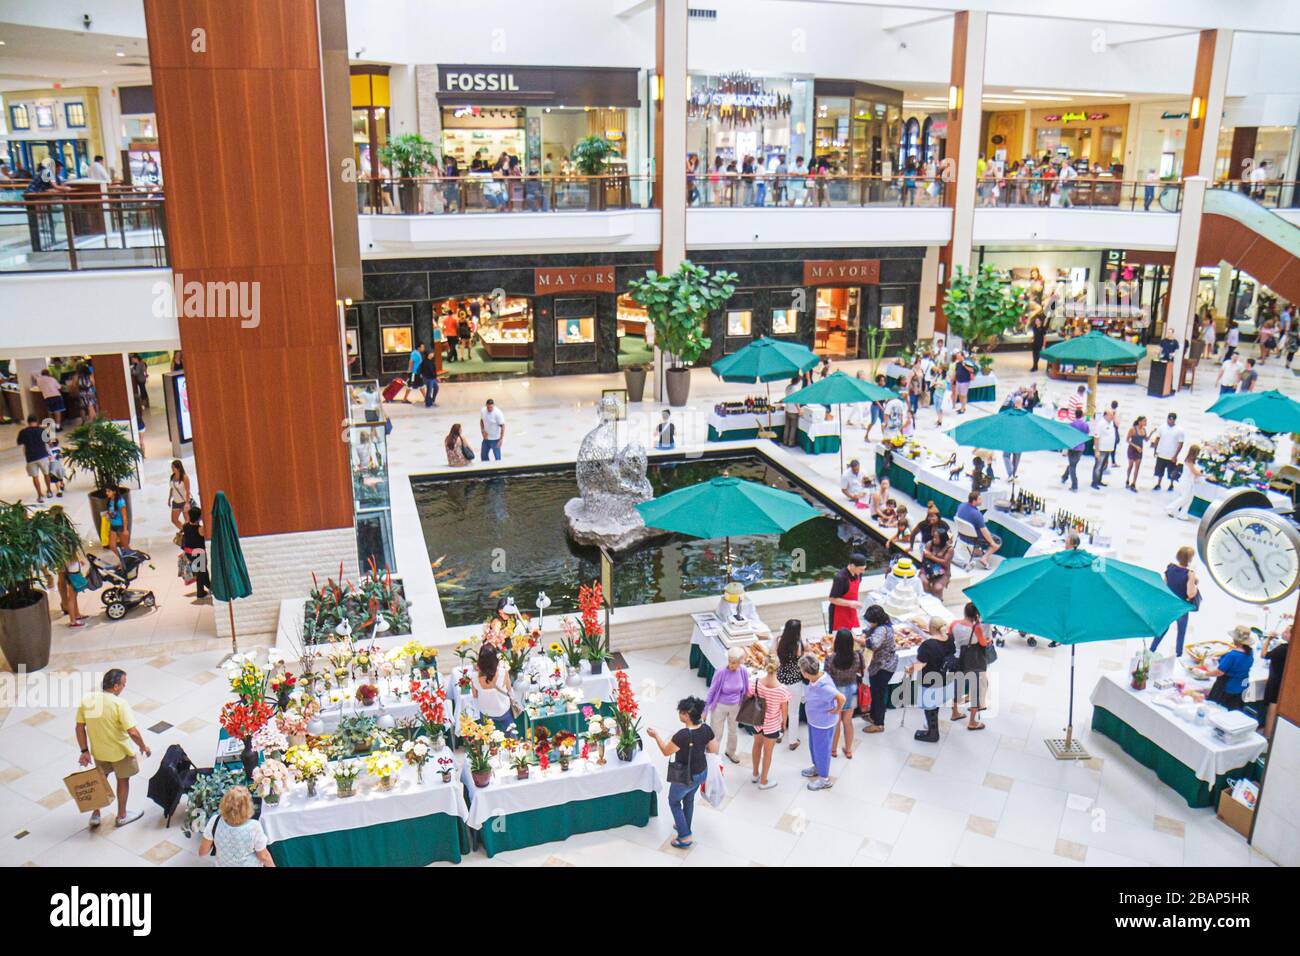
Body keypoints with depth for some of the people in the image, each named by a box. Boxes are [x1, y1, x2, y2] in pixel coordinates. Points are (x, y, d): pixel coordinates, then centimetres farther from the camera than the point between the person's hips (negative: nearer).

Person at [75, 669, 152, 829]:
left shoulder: (86, 700, -12)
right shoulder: (119, 704, -28)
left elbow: (79, 727, -3)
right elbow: (132, 732, -27)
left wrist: (85, 751, 8)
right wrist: (143, 747, -10)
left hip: (98, 751, 5)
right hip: (120, 751, -5)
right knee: (123, 781, 18)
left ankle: (95, 815, 35)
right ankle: (122, 816, 34)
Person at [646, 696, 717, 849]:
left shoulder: (682, 735, -34)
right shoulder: (706, 729, -16)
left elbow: (666, 751, -17)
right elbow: (713, 749, -2)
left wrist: (656, 736, -5)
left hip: (685, 777, -6)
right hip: (702, 772, 6)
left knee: (674, 802, 20)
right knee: (689, 798, 31)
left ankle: (685, 837, 23)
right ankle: (685, 827, 51)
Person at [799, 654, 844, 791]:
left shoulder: (823, 686, -38)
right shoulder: (818, 675, -12)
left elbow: (842, 699, -41)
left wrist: (836, 711, -25)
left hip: (823, 724, -8)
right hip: (813, 720, 8)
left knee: (821, 749, 13)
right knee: (813, 746, 28)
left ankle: (824, 779, 34)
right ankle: (817, 767, 53)